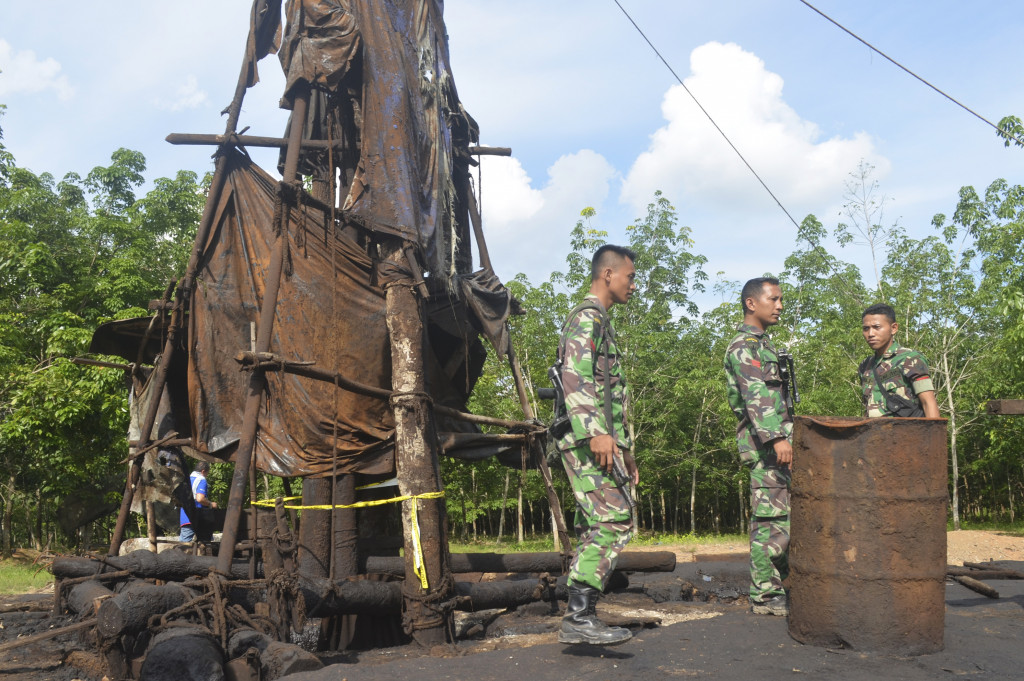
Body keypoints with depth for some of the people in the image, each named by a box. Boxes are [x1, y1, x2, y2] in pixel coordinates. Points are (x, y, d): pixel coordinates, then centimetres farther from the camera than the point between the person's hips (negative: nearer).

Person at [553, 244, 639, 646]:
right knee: (616, 522, -16)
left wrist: (625, 448, 28)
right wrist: (596, 432, -30)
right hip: (589, 442, -10)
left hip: (601, 443, 10)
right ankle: (579, 616, -16)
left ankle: (580, 616, 11)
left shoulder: (601, 323, 27)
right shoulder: (587, 316, -5)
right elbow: (575, 378, -20)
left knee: (595, 528, 8)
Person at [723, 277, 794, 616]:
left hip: (776, 443, 10)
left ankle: (773, 588, 17)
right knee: (771, 518, -9)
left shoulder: (762, 343, 24)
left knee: (778, 517, 11)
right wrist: (776, 437, -31)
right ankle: (765, 595, -4)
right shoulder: (744, 344, -9)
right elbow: (756, 395, -22)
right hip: (765, 444, -10)